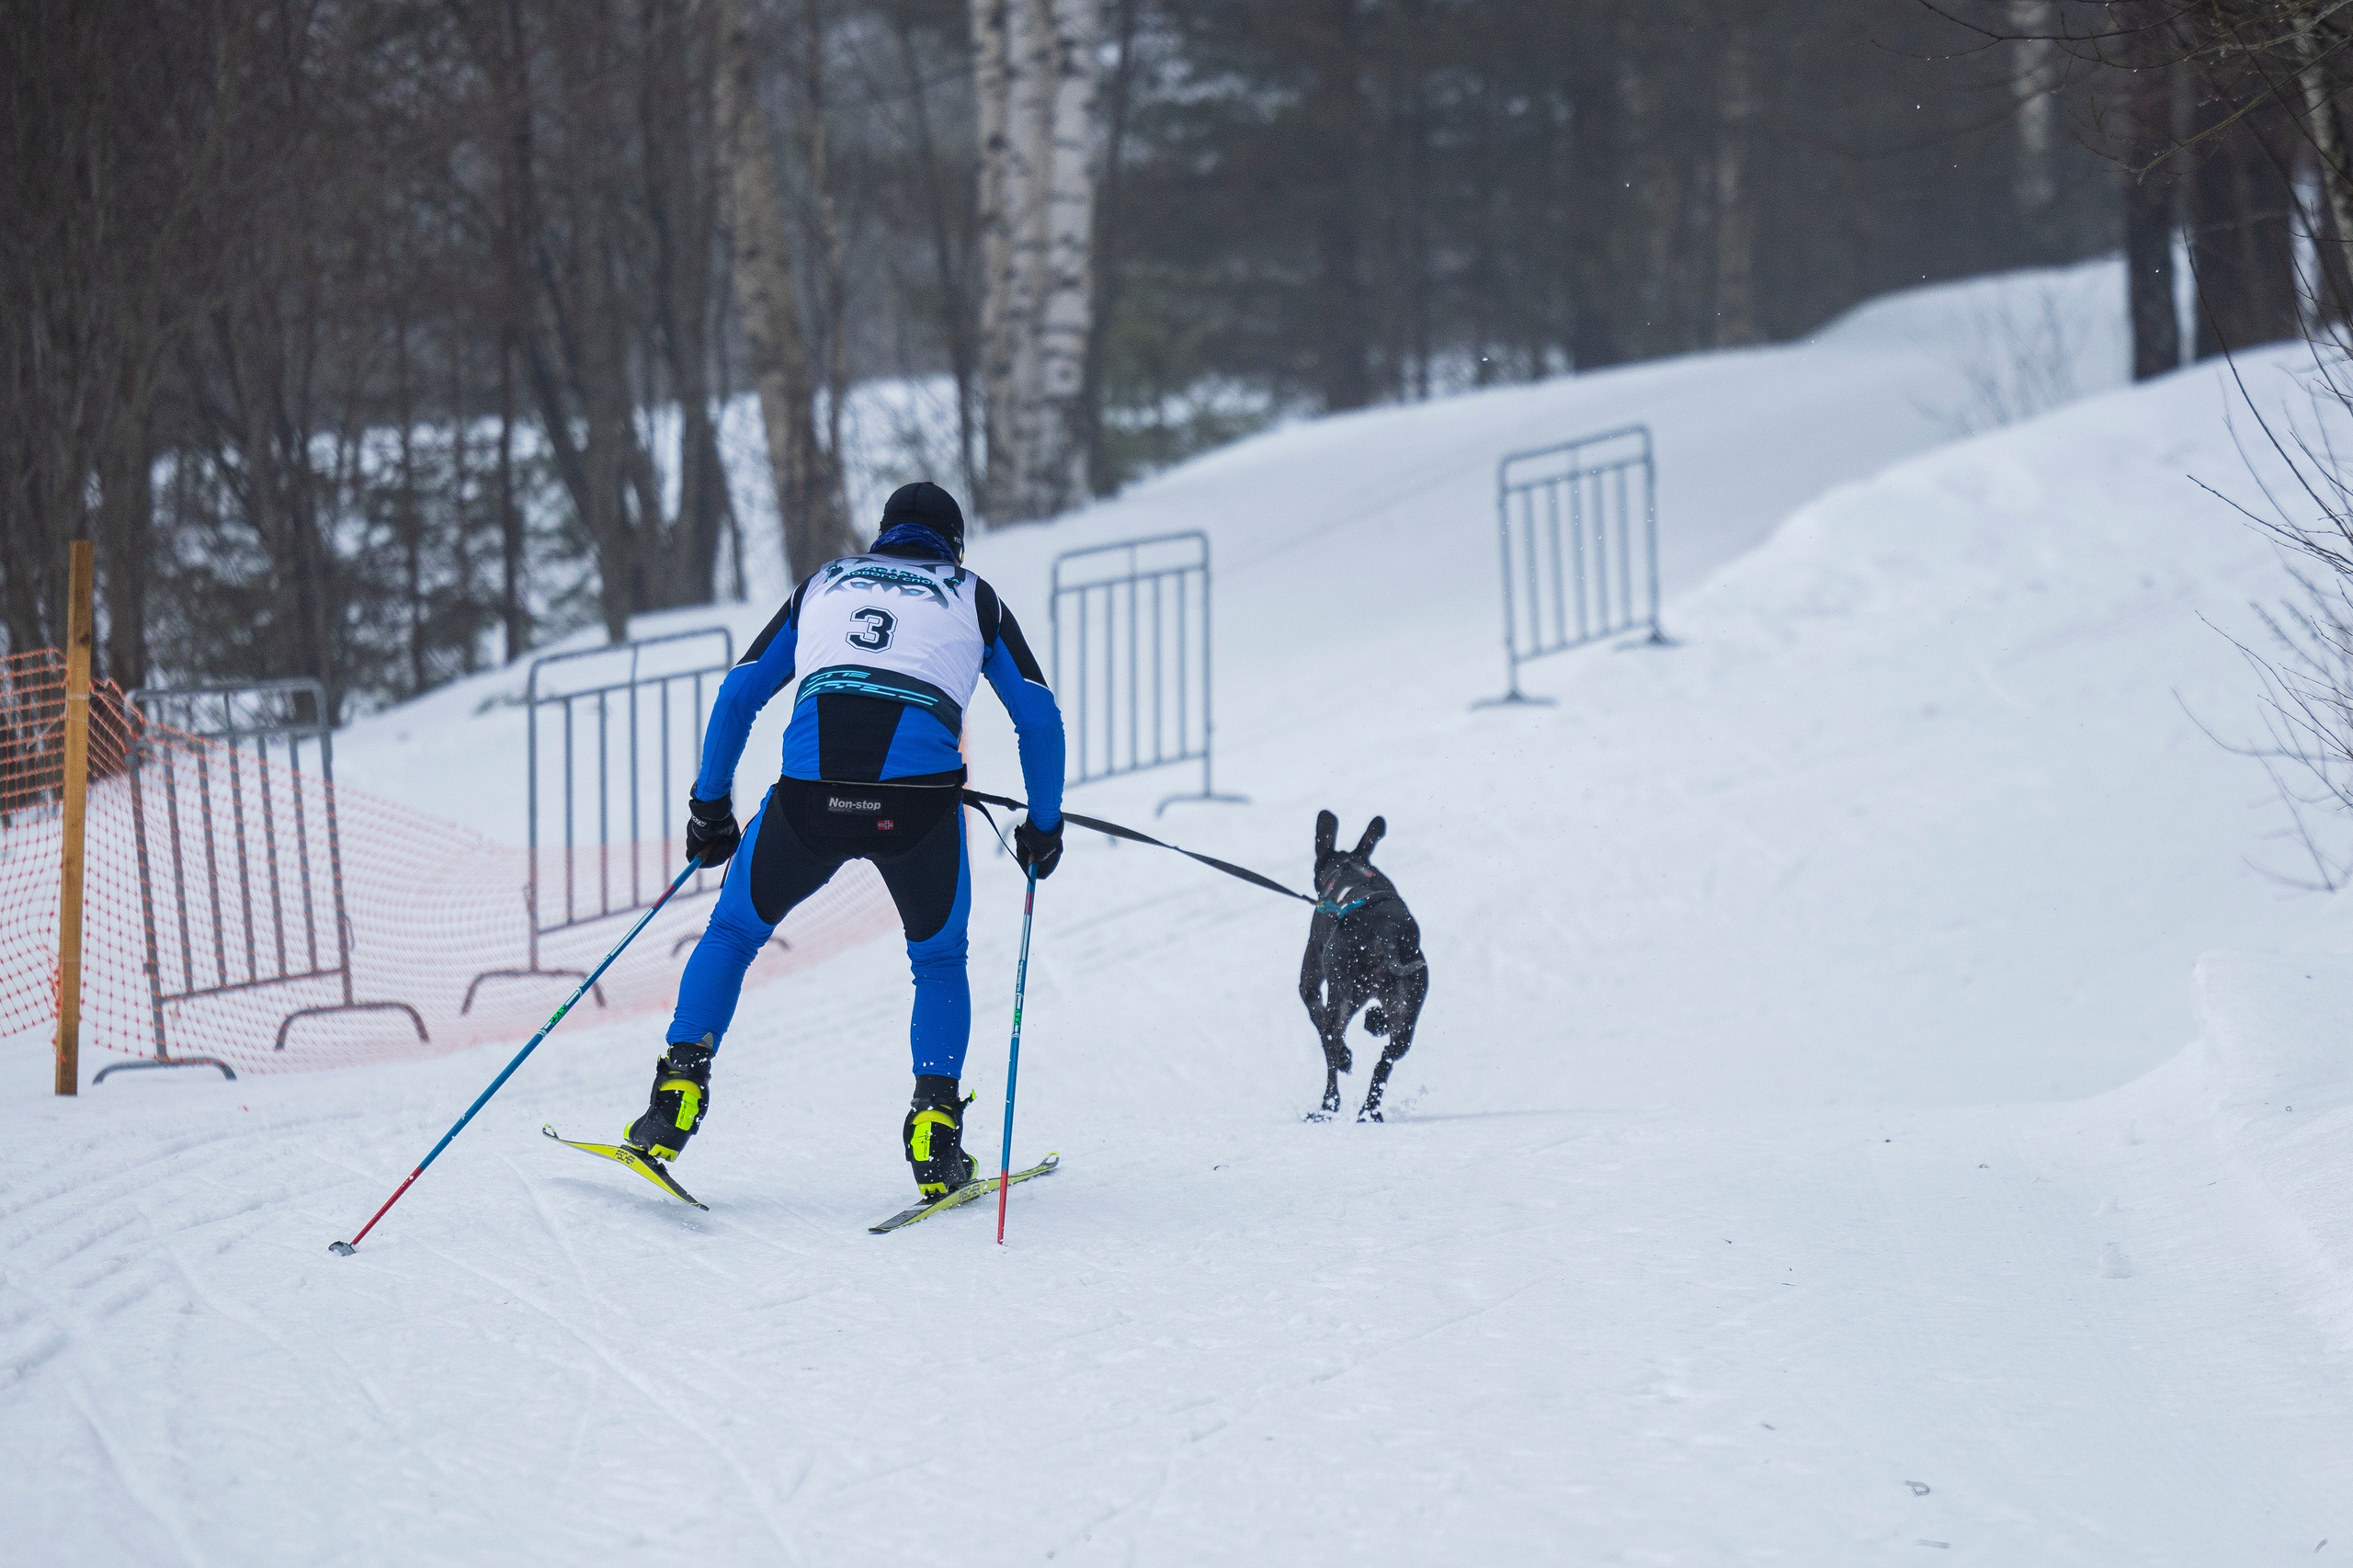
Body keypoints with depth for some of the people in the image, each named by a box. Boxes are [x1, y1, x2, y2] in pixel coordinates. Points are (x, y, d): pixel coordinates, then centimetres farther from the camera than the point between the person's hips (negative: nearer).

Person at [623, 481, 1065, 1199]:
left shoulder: (826, 583, 29)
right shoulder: (973, 598, 25)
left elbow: (738, 693, 25)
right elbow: (1039, 717, 22)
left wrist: (710, 805, 32)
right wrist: (1043, 826, 33)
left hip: (812, 795, 1)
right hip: (920, 798, -1)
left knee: (734, 931, 24)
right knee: (940, 961, 24)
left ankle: (679, 1091, 9)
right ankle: (934, 1127, 8)